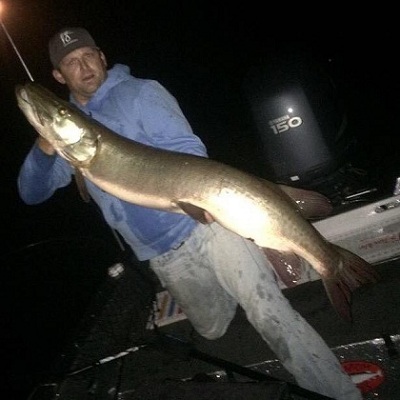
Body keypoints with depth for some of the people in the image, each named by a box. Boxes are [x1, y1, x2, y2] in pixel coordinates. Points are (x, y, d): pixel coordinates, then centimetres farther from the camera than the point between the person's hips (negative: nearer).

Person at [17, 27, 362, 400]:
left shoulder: (141, 93, -2)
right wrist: (45, 149, -11)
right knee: (212, 329, 20)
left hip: (205, 222, -5)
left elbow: (191, 153, -8)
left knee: (271, 314, -14)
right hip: (162, 254, 5)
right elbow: (32, 193, 9)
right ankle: (235, 287, 50)